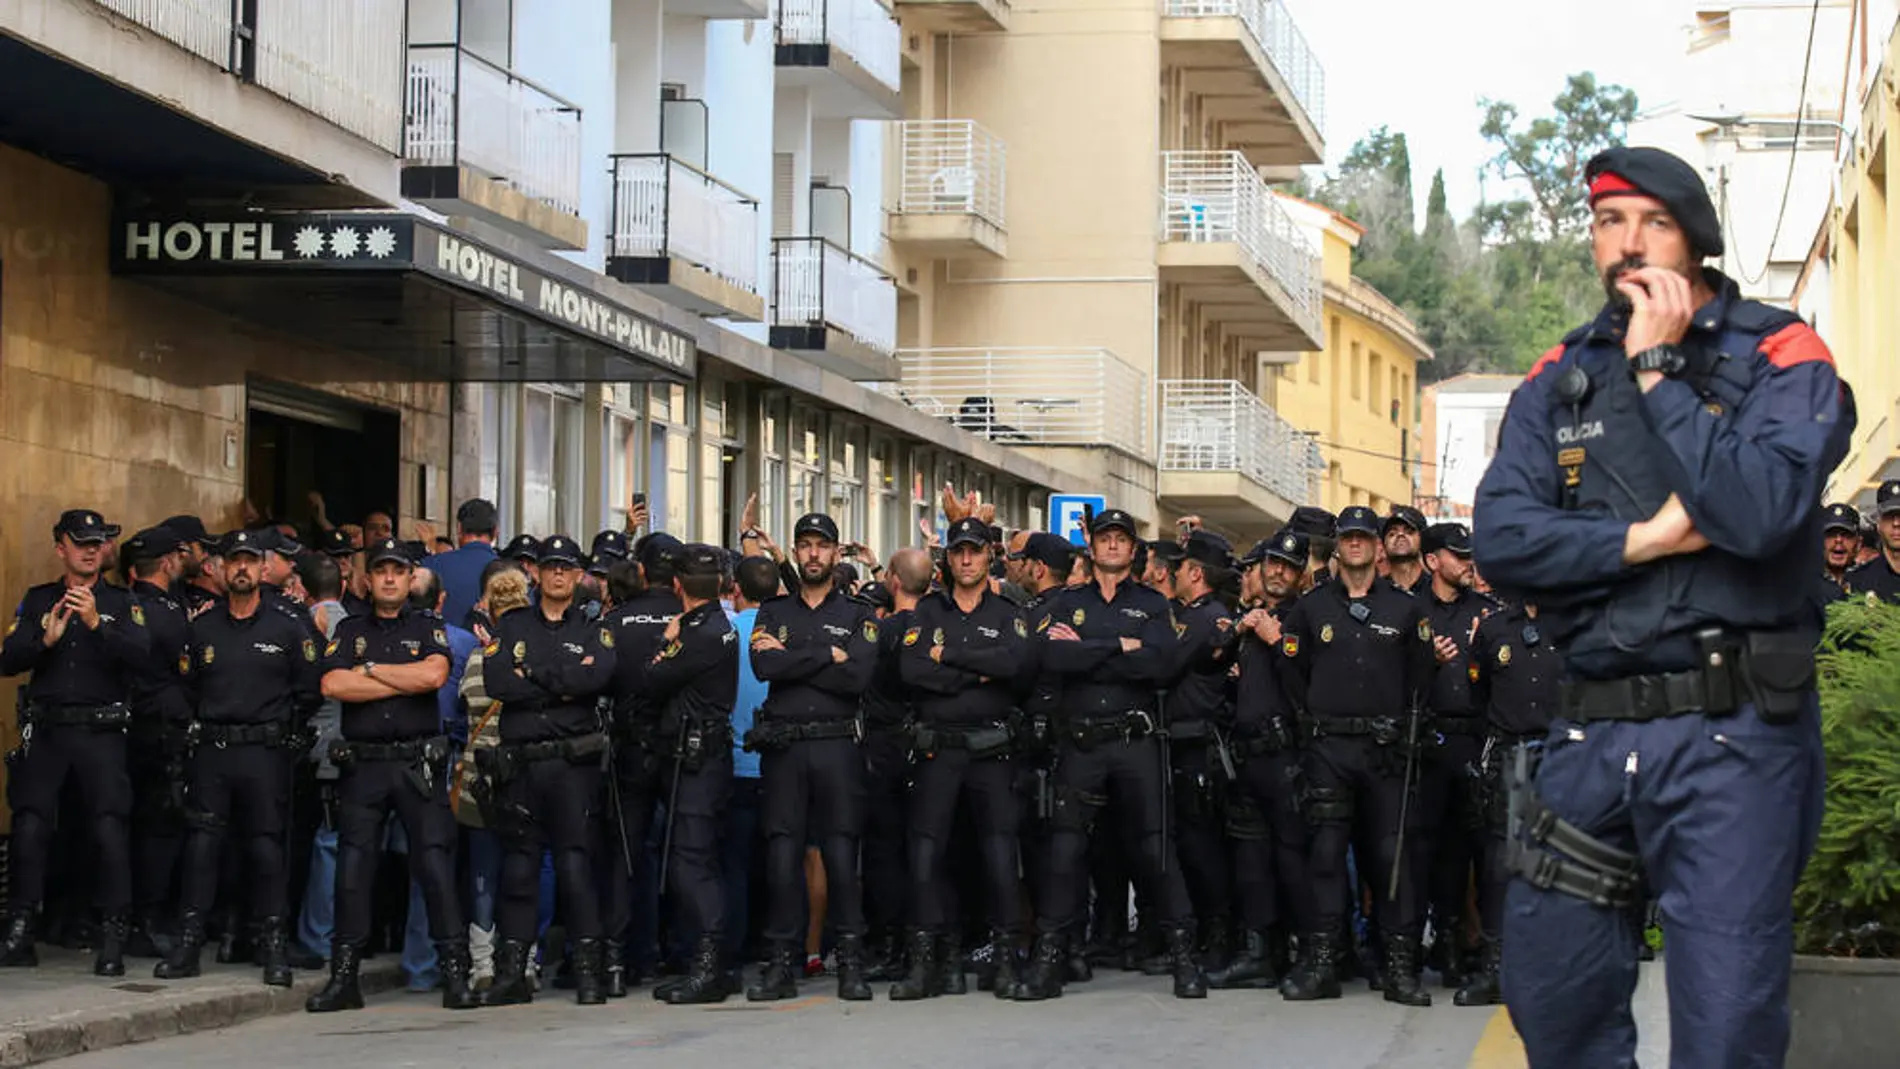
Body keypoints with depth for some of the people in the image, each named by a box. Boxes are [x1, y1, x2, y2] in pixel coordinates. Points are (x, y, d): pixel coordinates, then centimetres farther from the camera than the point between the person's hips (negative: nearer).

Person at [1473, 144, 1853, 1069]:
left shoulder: (1780, 358, -2)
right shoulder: (1559, 378, 12)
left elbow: (1758, 510, -20)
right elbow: (1501, 538, 0)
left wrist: (1658, 369, -12)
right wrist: (1645, 540, -12)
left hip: (1730, 733, -5)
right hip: (1592, 731, 5)